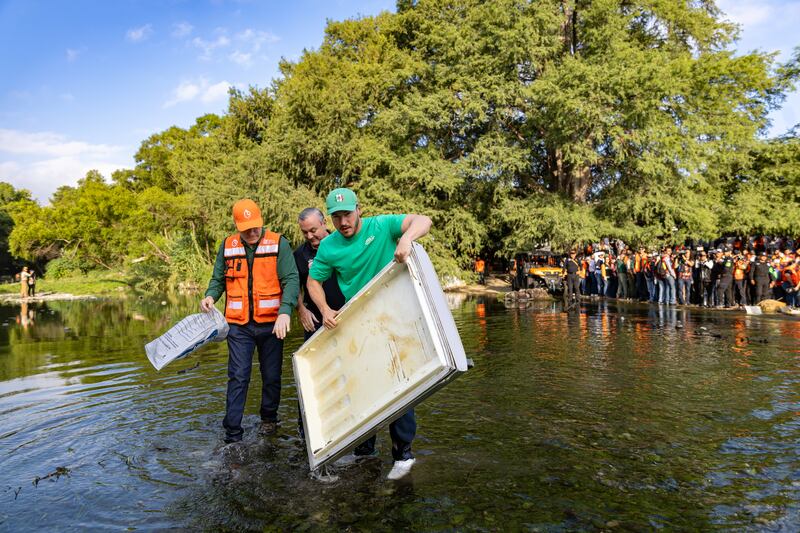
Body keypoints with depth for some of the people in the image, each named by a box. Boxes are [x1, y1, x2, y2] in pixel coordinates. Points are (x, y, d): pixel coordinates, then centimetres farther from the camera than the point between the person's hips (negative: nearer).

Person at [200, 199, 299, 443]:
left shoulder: (278, 243, -6)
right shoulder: (228, 246, 4)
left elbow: (291, 279, -13)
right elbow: (218, 279, 13)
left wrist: (284, 311, -27)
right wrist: (210, 296, -9)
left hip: (271, 324, -1)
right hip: (239, 325, 1)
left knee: (271, 376, 11)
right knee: (238, 377, 0)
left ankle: (269, 418, 34)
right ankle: (232, 433, 8)